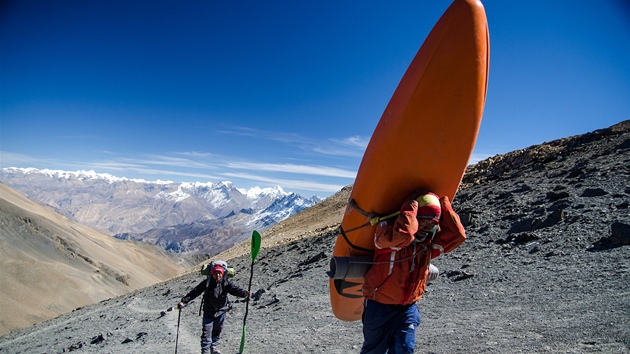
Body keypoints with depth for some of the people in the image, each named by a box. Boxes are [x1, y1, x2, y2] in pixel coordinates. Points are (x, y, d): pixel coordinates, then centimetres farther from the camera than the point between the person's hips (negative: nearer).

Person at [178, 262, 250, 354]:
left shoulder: (226, 283, -13)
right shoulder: (207, 283, -14)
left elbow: (235, 289, -27)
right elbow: (195, 292, -12)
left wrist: (244, 293, -46)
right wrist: (183, 301, -16)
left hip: (221, 311, 2)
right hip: (208, 312, -2)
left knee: (217, 331, 18)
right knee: (206, 332, -3)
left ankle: (213, 347, 40)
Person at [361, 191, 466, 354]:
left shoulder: (429, 242, 1)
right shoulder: (387, 230, -19)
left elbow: (457, 235, -10)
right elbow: (403, 234, -41)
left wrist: (444, 204, -11)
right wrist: (411, 206, -28)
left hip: (408, 308, 4)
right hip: (379, 306, -4)